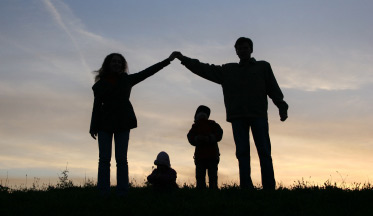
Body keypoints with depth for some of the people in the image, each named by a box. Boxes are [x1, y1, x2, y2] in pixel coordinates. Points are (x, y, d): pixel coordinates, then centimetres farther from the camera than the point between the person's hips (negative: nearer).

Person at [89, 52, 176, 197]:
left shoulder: (126, 80, 10)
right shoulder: (101, 84, 8)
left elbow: (147, 72, 6)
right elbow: (97, 106, 6)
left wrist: (167, 60, 1)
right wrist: (93, 127, 0)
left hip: (122, 123, 0)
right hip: (105, 124, 0)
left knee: (121, 159, -2)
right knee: (104, 159, -3)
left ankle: (122, 193, -2)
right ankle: (103, 193, -2)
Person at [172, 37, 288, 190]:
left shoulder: (263, 67, 15)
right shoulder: (228, 70, 20)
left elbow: (274, 89, 9)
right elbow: (205, 69, 18)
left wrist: (282, 107, -4)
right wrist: (184, 59, 13)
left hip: (258, 114, -2)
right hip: (238, 117, 2)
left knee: (264, 152, -7)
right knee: (242, 153, -3)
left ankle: (269, 188, -9)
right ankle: (246, 188, -4)